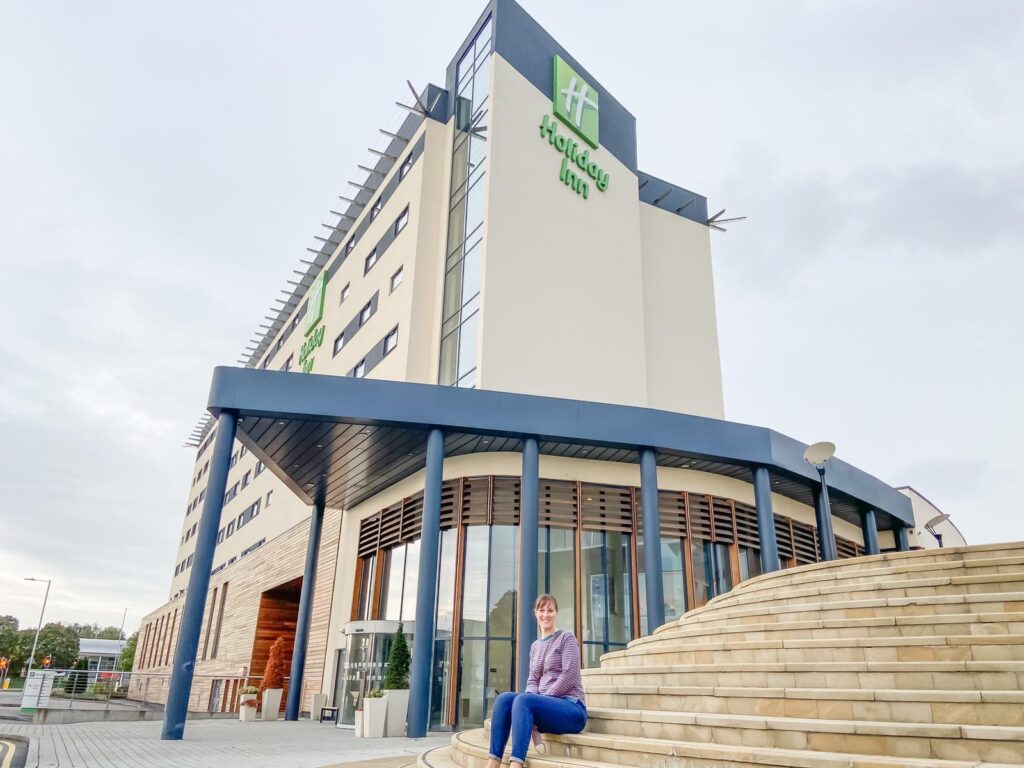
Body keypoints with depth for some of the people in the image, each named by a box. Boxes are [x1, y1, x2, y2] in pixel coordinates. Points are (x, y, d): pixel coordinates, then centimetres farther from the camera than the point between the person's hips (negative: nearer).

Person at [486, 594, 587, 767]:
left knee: (523, 700, -32)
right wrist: (533, 714, -8)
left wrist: (542, 698, -14)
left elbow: (570, 676, -11)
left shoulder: (567, 638, 1)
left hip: (571, 708, -6)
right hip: (548, 707, 6)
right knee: (504, 699, -19)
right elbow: (533, 680, 12)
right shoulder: (535, 646, 19)